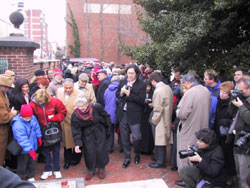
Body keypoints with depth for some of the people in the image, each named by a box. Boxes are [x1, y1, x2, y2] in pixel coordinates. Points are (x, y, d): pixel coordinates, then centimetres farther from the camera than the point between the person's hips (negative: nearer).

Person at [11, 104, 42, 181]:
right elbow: (22, 139, -34)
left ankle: (31, 177, 40)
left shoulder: (33, 118, -10)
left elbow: (37, 128, 10)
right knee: (22, 166, 8)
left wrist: (39, 137, 16)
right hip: (23, 150, -7)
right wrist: (29, 150, -37)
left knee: (32, 163, 22)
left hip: (32, 147, 7)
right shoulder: (17, 125, -30)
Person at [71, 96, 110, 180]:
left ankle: (101, 169, 20)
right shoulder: (75, 115, -20)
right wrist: (77, 144, -23)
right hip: (87, 134, 1)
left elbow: (105, 116, -3)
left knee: (100, 150, 1)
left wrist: (108, 124, 8)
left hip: (99, 131, 0)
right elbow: (76, 130, -17)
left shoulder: (96, 107, -22)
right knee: (89, 151, -2)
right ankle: (90, 170, 18)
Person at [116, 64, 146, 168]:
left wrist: (128, 94, -20)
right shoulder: (123, 82, 6)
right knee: (124, 137, 13)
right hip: (123, 114, 4)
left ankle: (137, 154, 31)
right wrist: (121, 92, -10)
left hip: (134, 115, -4)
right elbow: (117, 94, 13)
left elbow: (141, 100, -17)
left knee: (136, 137, 2)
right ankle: (127, 158, 28)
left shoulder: (141, 85, -8)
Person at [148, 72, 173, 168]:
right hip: (167, 119, 9)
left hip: (160, 121, -9)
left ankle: (160, 162, 15)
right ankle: (161, 159, 32)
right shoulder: (168, 88, 4)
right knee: (162, 141, 19)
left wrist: (154, 121, -9)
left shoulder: (158, 91, -22)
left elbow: (158, 110, -21)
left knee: (159, 143, 4)